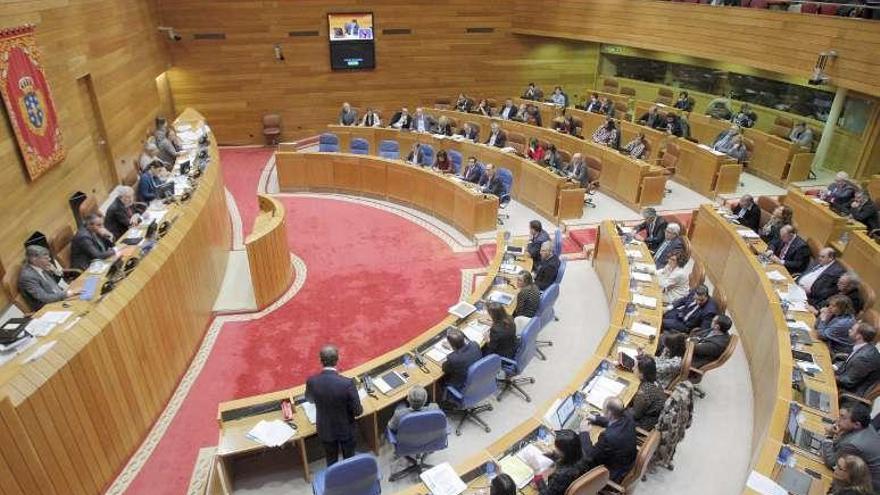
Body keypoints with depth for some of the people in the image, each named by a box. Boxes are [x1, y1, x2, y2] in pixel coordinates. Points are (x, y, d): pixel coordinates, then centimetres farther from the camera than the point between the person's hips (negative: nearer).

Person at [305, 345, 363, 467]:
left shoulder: (311, 381, -22)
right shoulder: (347, 383, -32)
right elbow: (358, 411, -21)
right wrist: (359, 409, 3)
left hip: (325, 430, 2)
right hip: (346, 429, -2)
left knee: (331, 461, 25)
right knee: (349, 459, 24)